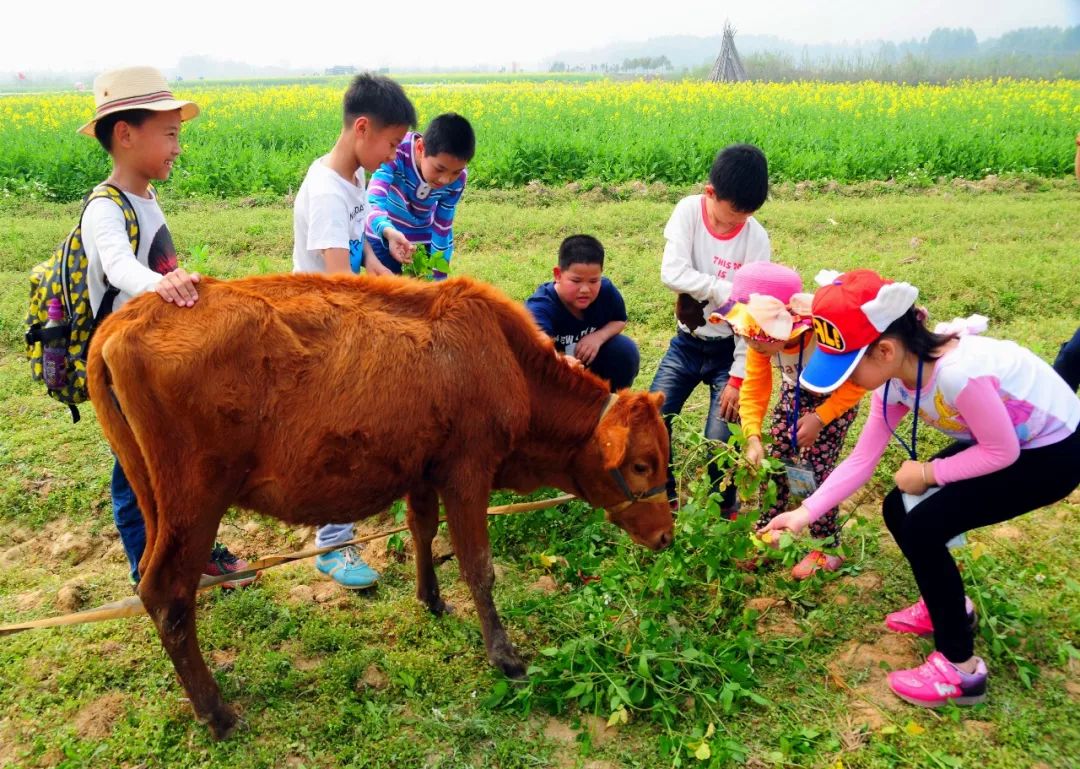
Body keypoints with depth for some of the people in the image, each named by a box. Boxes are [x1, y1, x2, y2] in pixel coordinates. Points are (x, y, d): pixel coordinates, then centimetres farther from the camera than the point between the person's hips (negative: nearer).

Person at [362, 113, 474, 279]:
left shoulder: (457, 179, -23)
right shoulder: (397, 151, -32)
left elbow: (443, 228, -10)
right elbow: (374, 202, -43)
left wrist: (438, 277, -8)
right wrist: (388, 232, -64)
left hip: (424, 243, 2)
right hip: (383, 238, -2)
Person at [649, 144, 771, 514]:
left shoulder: (756, 237, -15)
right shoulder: (688, 210, -11)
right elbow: (671, 273, -22)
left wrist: (738, 377, -16)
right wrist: (727, 290, -30)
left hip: (729, 348, -2)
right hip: (686, 343, 2)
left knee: (720, 438, -12)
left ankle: (725, 508, 18)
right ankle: (664, 497, 19)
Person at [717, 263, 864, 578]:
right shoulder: (762, 341, -25)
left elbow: (855, 384, -24)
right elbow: (753, 390, -16)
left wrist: (819, 418, -30)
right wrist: (753, 438, -28)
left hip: (836, 397, -5)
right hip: (795, 392, 5)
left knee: (817, 466, -10)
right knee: (773, 460, 1)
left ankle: (827, 548, 8)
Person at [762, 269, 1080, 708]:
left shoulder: (959, 373, -37)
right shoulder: (895, 380, -11)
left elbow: (1002, 452, -24)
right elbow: (861, 460, -7)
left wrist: (929, 473, -15)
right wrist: (806, 513, -13)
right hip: (1001, 440, 8)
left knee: (922, 527, -16)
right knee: (900, 509, 4)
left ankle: (960, 669, 0)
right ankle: (948, 606, 31)